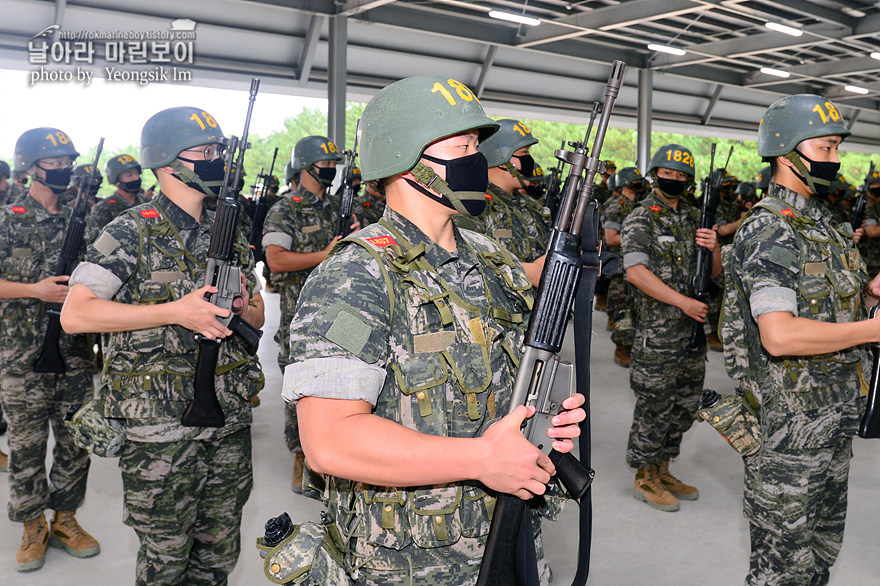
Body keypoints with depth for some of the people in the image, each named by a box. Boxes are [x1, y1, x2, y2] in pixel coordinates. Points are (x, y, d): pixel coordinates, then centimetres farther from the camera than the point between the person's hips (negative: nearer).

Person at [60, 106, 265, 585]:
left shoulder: (229, 233, 10)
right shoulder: (131, 232, -8)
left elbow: (257, 318, 17)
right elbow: (74, 314, -17)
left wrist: (243, 304, -8)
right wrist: (175, 312, -21)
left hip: (231, 421, 5)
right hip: (162, 430, -5)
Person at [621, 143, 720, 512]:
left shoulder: (695, 218, 14)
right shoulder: (640, 219, -6)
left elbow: (715, 272, 16)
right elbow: (635, 272, -18)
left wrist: (714, 247, -7)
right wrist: (683, 302, -20)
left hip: (694, 328, 7)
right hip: (657, 332, -7)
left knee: (685, 406, 14)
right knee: (655, 407, -1)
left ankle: (662, 471, 27)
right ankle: (644, 478, 14)